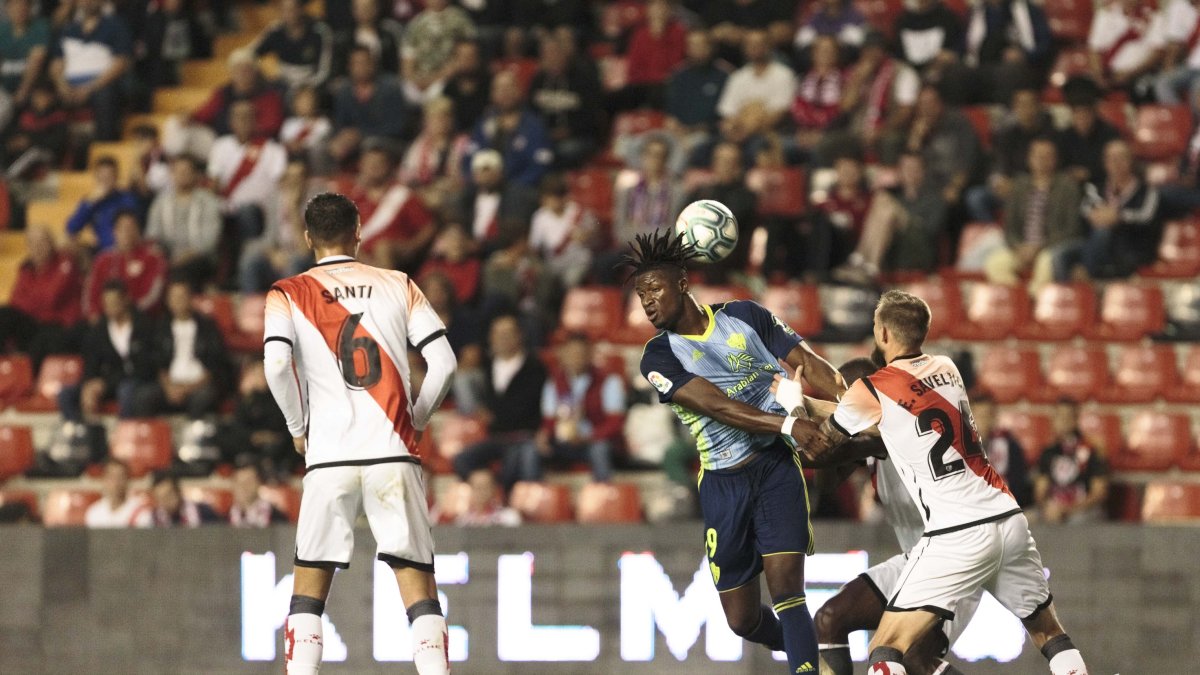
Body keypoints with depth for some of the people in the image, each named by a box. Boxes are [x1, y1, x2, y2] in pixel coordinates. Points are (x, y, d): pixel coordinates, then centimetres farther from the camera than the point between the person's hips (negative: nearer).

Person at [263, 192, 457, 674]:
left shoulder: (288, 294, 6)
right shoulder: (399, 286, 9)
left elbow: (277, 363, -11)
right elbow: (443, 362, 0)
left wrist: (298, 428, 3)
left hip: (329, 454, 0)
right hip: (394, 453, 0)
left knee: (310, 586, 9)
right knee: (418, 586, 1)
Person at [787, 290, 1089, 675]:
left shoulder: (872, 391, -2)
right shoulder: (946, 369, 16)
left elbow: (816, 446, 13)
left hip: (956, 537, -6)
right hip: (1010, 519, 6)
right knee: (1048, 632, 22)